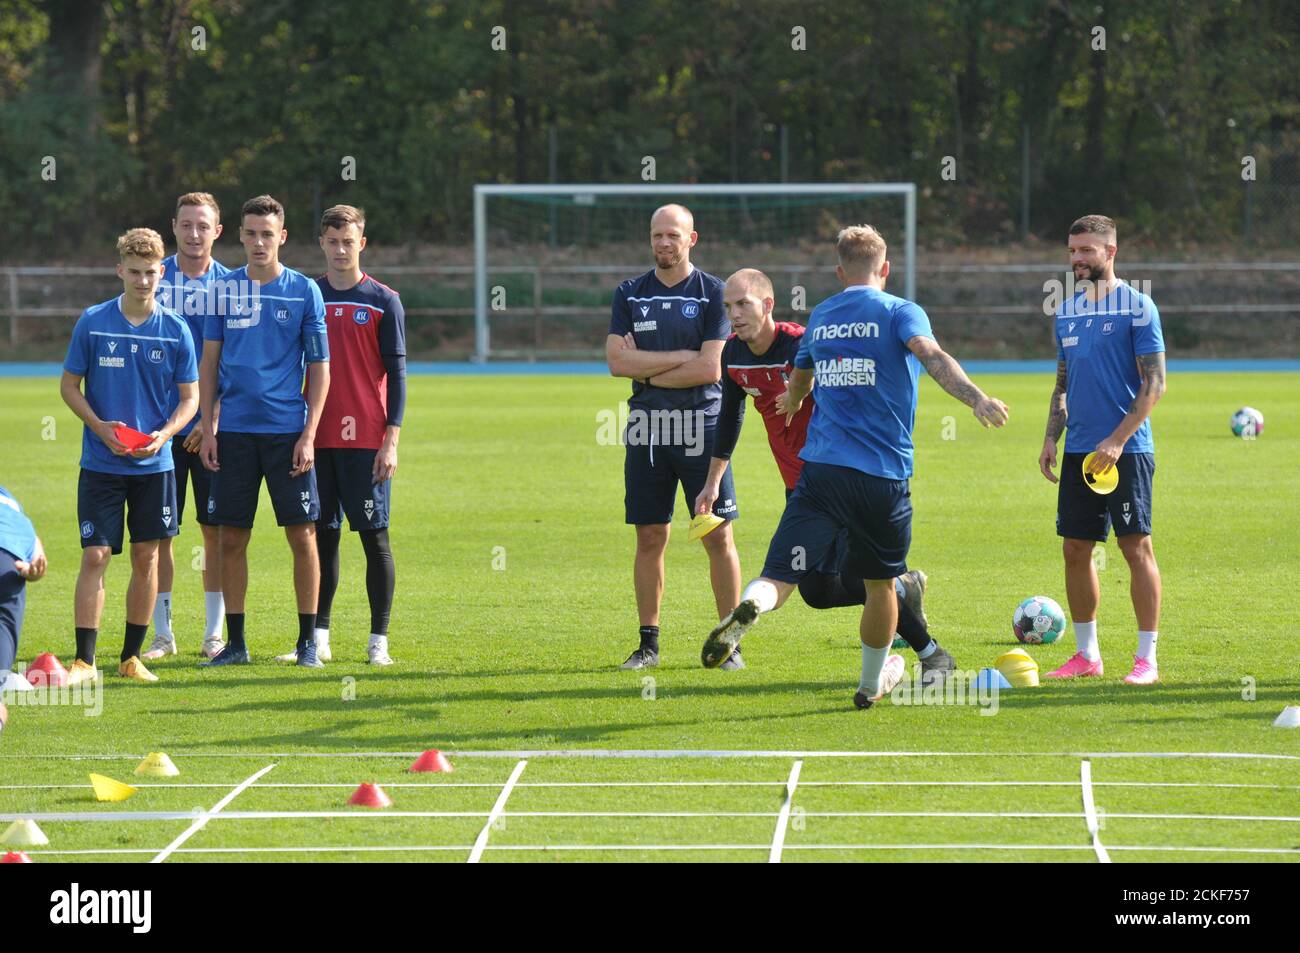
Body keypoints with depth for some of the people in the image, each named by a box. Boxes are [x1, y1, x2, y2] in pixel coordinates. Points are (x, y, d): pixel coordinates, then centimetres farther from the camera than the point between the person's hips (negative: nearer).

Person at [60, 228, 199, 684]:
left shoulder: (175, 330, 0)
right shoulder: (93, 322, -3)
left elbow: (190, 397, 5)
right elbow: (69, 385, 3)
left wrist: (164, 433, -13)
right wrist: (100, 427, -13)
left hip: (154, 463, 2)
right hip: (100, 463, -2)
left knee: (146, 557, 6)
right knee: (95, 556, -7)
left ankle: (131, 657, 16)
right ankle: (84, 660, -4)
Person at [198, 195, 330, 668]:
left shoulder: (304, 291, 1)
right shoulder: (225, 289, 7)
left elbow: (320, 367, 1)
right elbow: (209, 362, 11)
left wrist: (309, 435, -6)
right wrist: (208, 428, 3)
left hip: (287, 431, -2)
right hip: (235, 431, 2)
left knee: (302, 535, -1)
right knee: (231, 539, 3)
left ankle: (307, 641, 7)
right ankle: (235, 642, 11)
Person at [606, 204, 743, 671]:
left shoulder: (713, 293, -1)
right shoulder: (630, 294, 8)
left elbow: (710, 369, -10)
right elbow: (616, 360, -3)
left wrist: (647, 369, -6)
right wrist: (681, 357, -10)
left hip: (701, 427, -3)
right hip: (647, 430, 3)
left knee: (719, 538, -3)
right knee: (650, 539, 5)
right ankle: (648, 642, 11)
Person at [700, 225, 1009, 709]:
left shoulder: (820, 317, 16)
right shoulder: (899, 312, 2)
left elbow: (799, 378, 36)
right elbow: (930, 355, -20)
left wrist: (792, 402, 59)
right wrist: (977, 398, -33)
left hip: (820, 469, 2)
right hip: (884, 475, -2)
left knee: (781, 576, -7)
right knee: (880, 582, 18)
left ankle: (748, 608, -41)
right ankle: (873, 682, 33)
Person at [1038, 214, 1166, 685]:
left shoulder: (1136, 306, -7)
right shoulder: (1067, 311, 13)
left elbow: (1154, 383, -10)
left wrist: (1117, 441, -17)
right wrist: (1051, 439, 10)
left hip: (1126, 450, -6)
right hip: (1079, 451, 6)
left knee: (1136, 545, -6)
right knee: (1075, 549, 7)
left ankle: (1146, 659, -2)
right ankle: (1086, 654, 17)